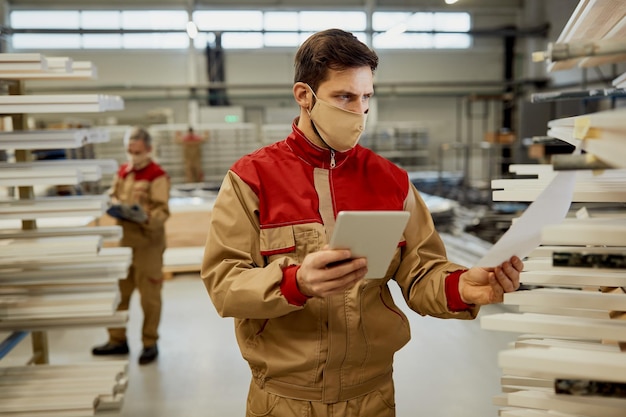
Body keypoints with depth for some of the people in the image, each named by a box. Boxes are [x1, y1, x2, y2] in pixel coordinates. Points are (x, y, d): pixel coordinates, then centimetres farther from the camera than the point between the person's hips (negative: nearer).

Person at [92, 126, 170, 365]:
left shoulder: (157, 176, -11)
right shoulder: (123, 171, 12)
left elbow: (162, 211, -16)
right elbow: (113, 195, 20)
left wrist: (147, 217, -35)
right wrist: (115, 204, -3)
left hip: (148, 241, -7)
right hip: (124, 238, 7)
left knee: (149, 295, 4)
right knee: (119, 291, 14)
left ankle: (150, 343, 17)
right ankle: (118, 340, 27)